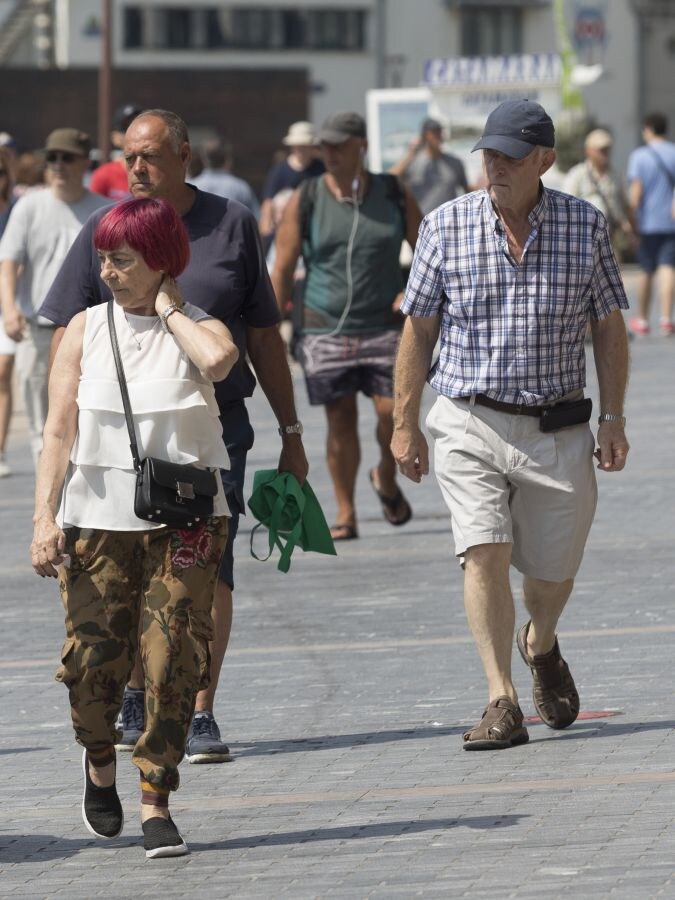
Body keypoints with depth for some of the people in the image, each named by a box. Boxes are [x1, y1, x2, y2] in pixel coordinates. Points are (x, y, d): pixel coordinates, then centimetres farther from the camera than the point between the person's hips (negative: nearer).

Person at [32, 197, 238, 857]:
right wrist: (45, 517, -10)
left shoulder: (196, 327, 1)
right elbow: (60, 430, 0)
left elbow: (219, 359, -25)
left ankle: (155, 804, 2)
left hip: (183, 522, -1)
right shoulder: (85, 330, 5)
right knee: (93, 660, 0)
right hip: (97, 518, 1)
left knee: (174, 664, -6)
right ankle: (99, 760, 30)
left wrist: (168, 309, -10)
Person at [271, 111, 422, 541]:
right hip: (326, 328, 0)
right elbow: (282, 270, 2)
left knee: (393, 412, -8)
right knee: (340, 421, 0)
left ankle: (387, 480, 22)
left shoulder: (395, 196, 3)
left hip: (384, 325, 0)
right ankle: (346, 514, 11)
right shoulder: (305, 202, 0)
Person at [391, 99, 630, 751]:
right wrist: (404, 424, 4)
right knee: (484, 552, -16)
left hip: (557, 429, 1)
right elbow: (418, 330, 4)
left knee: (553, 570, 9)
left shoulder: (586, 226, 0)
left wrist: (613, 418, 2)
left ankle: (540, 646, 43)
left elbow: (609, 328, 7)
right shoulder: (446, 226, -2)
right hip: (470, 423, -1)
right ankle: (501, 703, -14)